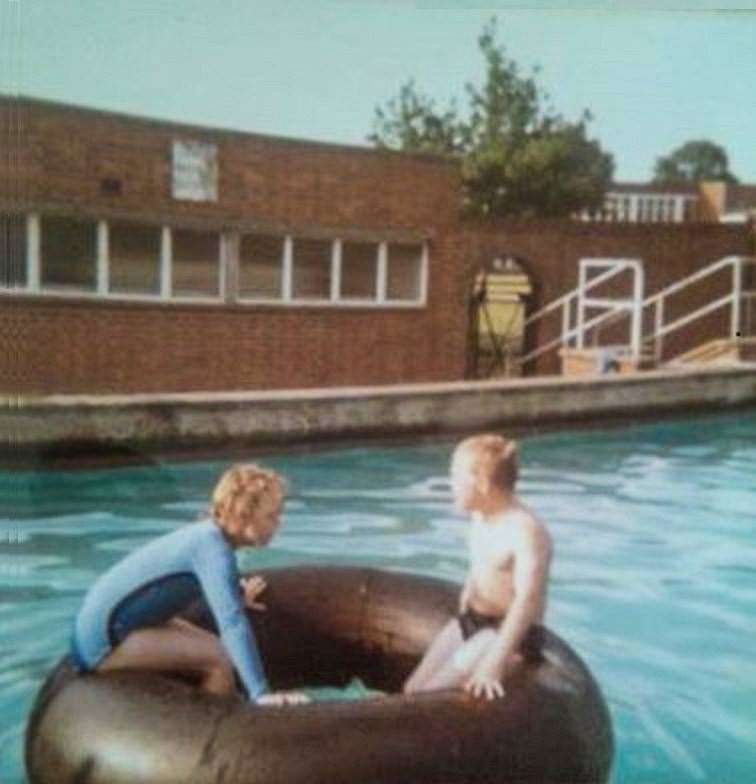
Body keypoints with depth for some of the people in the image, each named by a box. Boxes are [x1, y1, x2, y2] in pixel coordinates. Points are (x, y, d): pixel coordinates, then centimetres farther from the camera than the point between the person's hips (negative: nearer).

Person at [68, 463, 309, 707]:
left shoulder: (206, 532, 3)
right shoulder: (214, 549, -23)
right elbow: (232, 623, -32)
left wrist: (236, 592, 30)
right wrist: (260, 693, -35)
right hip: (104, 642, -10)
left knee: (220, 648, 11)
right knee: (220, 659, -15)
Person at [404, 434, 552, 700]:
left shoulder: (526, 530, -24)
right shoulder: (479, 519, 4)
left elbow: (527, 600, -32)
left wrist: (495, 661, -39)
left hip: (508, 630, -9)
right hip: (471, 621, 9)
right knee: (413, 688, 2)